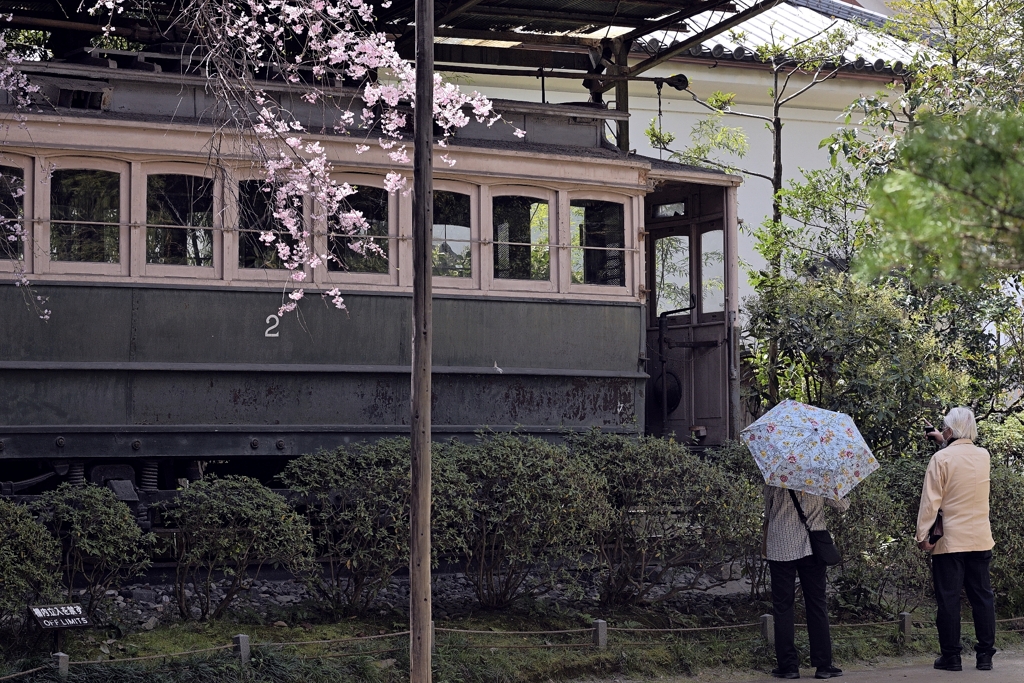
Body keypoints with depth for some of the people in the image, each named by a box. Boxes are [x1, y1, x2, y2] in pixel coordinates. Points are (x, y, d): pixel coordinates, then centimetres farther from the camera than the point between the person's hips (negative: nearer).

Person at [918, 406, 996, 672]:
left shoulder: (942, 458, -10)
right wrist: (944, 442, 37)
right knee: (983, 597, 8)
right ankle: (985, 655, 8)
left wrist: (922, 534, -9)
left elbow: (931, 500, -13)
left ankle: (951, 656, 2)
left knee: (949, 599, 1)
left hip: (950, 540, -5)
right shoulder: (983, 456, 6)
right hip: (981, 540, 5)